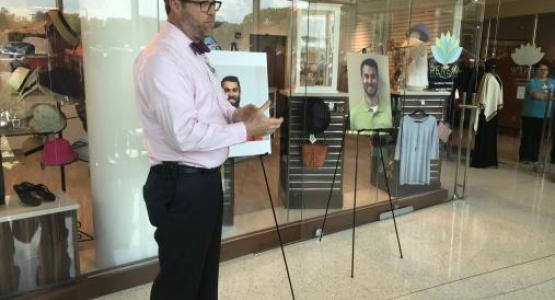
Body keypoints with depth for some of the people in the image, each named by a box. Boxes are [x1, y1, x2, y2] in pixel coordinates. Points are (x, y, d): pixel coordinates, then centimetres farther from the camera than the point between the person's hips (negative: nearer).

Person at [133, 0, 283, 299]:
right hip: (182, 186, -9)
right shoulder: (161, 58, -20)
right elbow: (185, 135, -27)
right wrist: (244, 129, -19)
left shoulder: (195, 52, 11)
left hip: (205, 179, 9)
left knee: (205, 270, 24)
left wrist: (236, 114, -4)